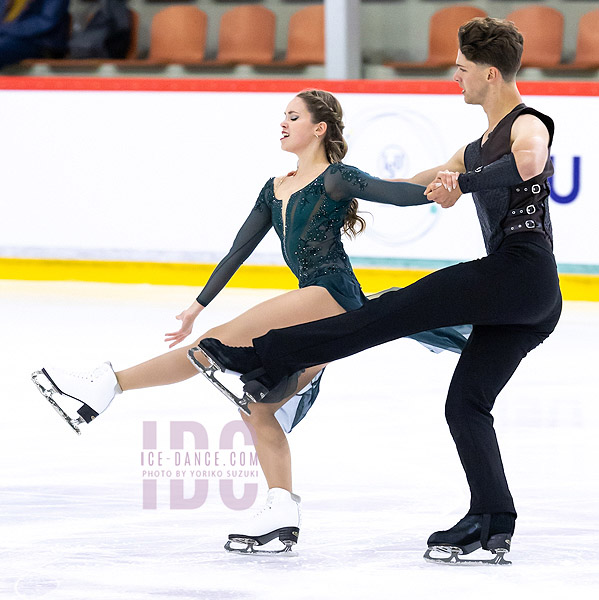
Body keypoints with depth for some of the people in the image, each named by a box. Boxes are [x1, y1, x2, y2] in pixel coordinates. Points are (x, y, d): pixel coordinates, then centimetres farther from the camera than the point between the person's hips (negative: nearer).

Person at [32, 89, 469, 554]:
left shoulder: (334, 179, 0)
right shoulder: (275, 190, 24)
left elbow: (395, 193, -13)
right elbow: (238, 251, 29)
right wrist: (200, 305, 31)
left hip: (332, 291, -9)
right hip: (319, 306, 9)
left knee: (223, 341, -17)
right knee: (259, 407, 3)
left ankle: (108, 385, -21)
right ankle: (282, 514, -6)